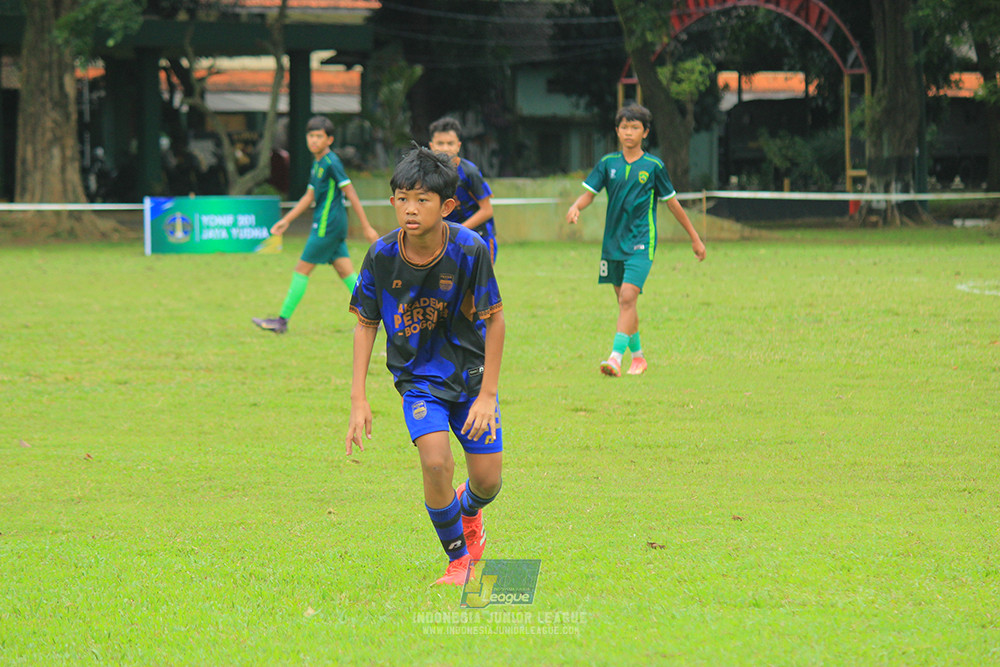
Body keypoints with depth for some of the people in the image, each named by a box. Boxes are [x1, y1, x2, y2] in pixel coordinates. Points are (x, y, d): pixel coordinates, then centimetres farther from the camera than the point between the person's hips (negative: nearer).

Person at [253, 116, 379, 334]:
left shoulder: (331, 163, -13)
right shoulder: (317, 164, 15)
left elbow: (351, 194, -14)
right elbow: (309, 196, 24)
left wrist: (366, 227, -13)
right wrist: (286, 220, 23)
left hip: (327, 226, -9)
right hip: (326, 225, 9)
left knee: (302, 271, -4)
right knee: (345, 271, 6)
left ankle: (282, 320, 1)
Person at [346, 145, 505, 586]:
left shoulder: (469, 250, -21)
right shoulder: (382, 256, -16)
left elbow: (494, 320, -10)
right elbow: (366, 325, -3)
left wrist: (487, 395, -11)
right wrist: (358, 399, -8)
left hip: (470, 371, 0)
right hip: (418, 377, 0)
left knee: (488, 481, 1)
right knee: (435, 461, -22)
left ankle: (467, 509, 41)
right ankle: (458, 558, 2)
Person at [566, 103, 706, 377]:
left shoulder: (653, 166, -1)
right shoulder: (608, 163, 6)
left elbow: (673, 203, 8)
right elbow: (589, 193, 3)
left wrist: (695, 239, 12)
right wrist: (575, 207, -21)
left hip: (641, 243, -4)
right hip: (613, 242, 4)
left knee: (628, 297, -19)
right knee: (624, 301, 11)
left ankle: (616, 357, -25)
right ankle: (638, 357, 27)